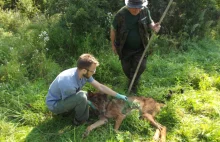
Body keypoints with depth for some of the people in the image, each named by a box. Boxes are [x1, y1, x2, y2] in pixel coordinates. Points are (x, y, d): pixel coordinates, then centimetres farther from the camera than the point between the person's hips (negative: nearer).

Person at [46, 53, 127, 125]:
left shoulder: (84, 74, -15)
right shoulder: (69, 84, -37)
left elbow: (100, 87, -5)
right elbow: (71, 100, -18)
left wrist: (118, 95, -1)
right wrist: (85, 101, -6)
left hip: (66, 99, 8)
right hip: (54, 104, -8)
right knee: (81, 96, -31)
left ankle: (65, 110, 15)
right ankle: (79, 121, -4)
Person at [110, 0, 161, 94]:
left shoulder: (145, 11, -13)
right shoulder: (121, 14, -21)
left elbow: (149, 23, 5)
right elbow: (113, 29, -8)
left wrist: (154, 26, -20)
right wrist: (113, 45, -1)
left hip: (140, 48, 1)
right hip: (125, 48, -1)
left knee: (140, 67, -2)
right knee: (126, 68, 14)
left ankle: (133, 85, 24)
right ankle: (131, 79, 48)